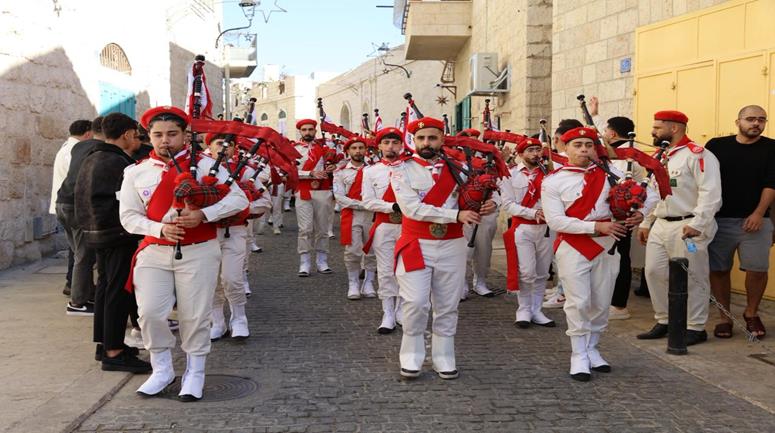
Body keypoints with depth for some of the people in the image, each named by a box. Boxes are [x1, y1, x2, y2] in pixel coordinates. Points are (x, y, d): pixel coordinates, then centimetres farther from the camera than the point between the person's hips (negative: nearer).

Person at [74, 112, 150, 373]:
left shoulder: (90, 160, 14)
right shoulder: (119, 163, -18)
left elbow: (83, 197, 19)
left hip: (96, 232, 10)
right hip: (118, 234, -10)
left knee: (105, 286, 16)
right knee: (119, 291, -6)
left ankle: (104, 343, 25)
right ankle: (113, 353, -4)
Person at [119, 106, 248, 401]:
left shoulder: (204, 165, -1)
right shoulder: (136, 173, 5)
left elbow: (238, 199, -4)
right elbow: (128, 215, 4)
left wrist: (203, 215, -18)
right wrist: (160, 228, -15)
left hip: (197, 252, -2)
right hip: (154, 252, 2)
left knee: (195, 315, 3)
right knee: (150, 313, -3)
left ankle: (194, 375, 21)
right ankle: (162, 370, 19)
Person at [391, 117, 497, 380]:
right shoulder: (403, 170, -4)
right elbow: (412, 208, -17)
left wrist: (486, 208, -13)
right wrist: (456, 215, -22)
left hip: (452, 247, 3)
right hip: (416, 246, -3)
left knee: (447, 307, 9)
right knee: (416, 303, -8)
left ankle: (444, 360, 21)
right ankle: (411, 359, 10)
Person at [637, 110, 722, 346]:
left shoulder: (698, 155, -12)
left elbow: (710, 194, -19)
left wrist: (697, 224, -25)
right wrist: (645, 223, 20)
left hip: (687, 227, -8)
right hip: (660, 226, 8)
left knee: (691, 278, -1)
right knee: (654, 272, 9)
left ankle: (695, 328, 11)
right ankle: (663, 322, 23)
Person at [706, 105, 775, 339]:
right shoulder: (717, 145, 5)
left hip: (755, 220, 0)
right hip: (719, 219, 0)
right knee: (718, 270, 3)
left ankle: (751, 314, 18)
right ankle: (724, 318, 16)